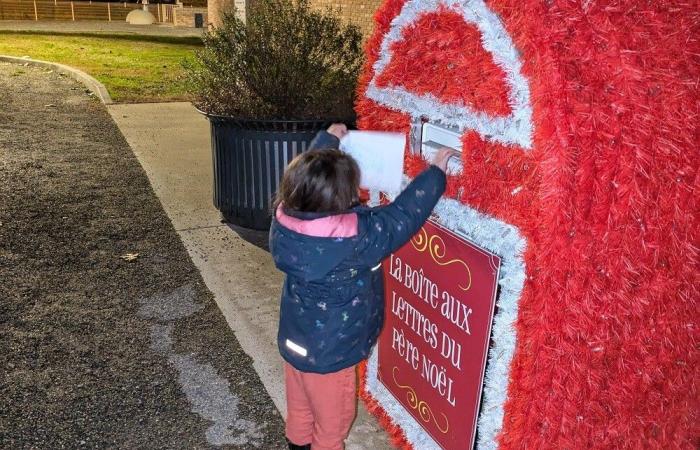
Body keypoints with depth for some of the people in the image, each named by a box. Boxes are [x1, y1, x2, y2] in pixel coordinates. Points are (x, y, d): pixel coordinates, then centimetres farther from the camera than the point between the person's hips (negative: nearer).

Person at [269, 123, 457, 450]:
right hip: (328, 354, -6)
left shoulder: (285, 216, -17)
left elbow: (304, 176, 2)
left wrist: (327, 139, 16)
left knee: (300, 413, 30)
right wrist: (436, 173, -8)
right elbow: (401, 217, -20)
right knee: (332, 423, 20)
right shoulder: (354, 238, -34)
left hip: (294, 341, 7)